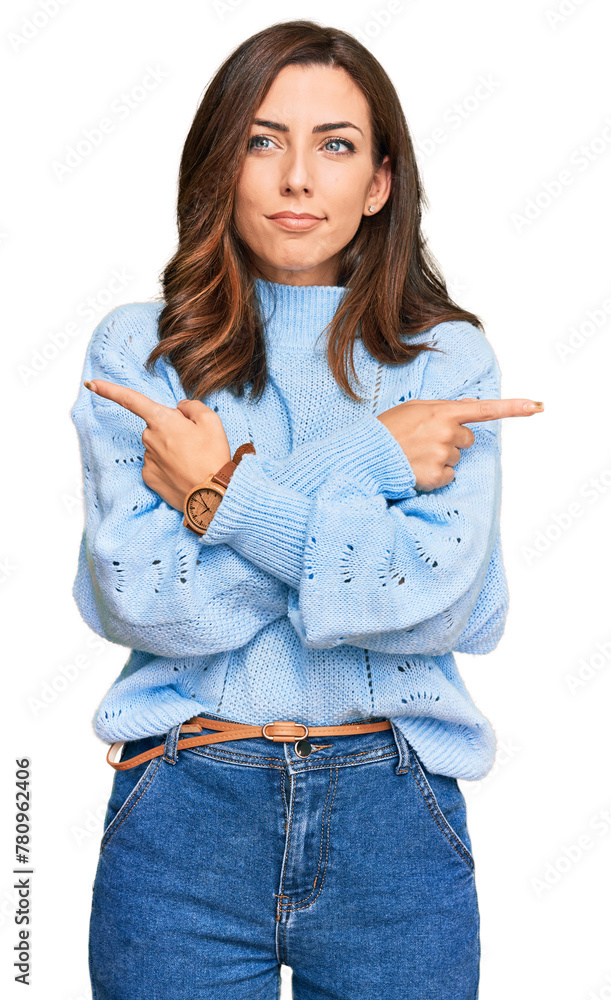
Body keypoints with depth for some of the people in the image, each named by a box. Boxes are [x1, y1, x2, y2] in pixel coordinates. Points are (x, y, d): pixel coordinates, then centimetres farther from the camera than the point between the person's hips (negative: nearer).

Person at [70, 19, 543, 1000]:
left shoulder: (450, 357, 1)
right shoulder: (136, 349, 0)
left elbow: (439, 598, -12)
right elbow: (142, 599, -12)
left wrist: (227, 496, -13)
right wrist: (366, 459, -13)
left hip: (395, 822, 1)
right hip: (183, 819, 0)